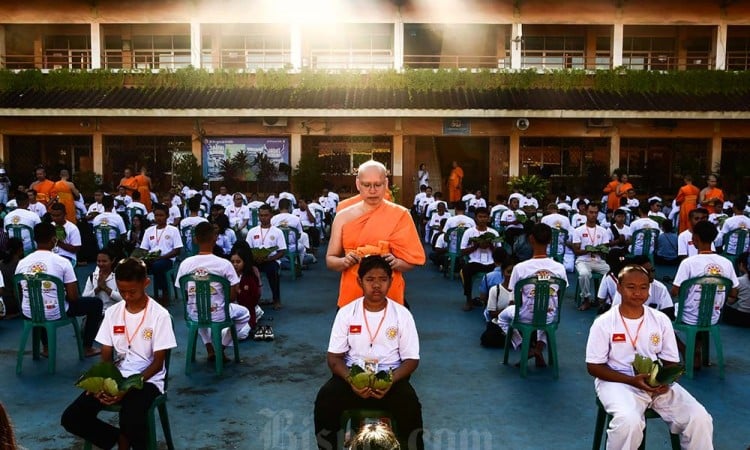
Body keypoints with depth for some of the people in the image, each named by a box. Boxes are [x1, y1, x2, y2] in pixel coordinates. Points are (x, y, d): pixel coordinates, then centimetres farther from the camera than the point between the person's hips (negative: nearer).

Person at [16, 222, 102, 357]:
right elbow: (73, 297, -12)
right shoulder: (62, 262, -14)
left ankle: (45, 347, 40)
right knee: (96, 303, 16)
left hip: (28, 313, 5)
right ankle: (87, 347, 22)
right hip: (55, 313, -5)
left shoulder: (21, 263, -2)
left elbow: (20, 295, 11)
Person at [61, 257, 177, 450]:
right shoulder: (112, 312, 4)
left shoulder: (159, 315, -10)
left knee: (131, 423, -33)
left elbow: (157, 363, -10)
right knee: (71, 418, -15)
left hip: (147, 380, -4)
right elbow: (106, 356, 6)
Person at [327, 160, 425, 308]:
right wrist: (344, 261, -12)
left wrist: (395, 263, -20)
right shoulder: (343, 216, 4)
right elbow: (330, 260, 9)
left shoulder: (400, 215, -2)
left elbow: (411, 260, 1)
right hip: (351, 298, 2)